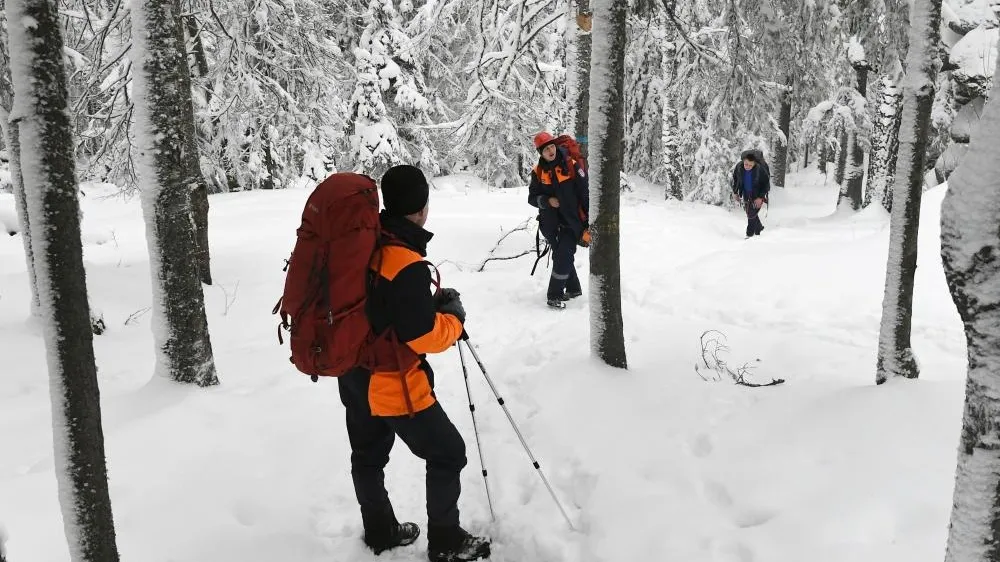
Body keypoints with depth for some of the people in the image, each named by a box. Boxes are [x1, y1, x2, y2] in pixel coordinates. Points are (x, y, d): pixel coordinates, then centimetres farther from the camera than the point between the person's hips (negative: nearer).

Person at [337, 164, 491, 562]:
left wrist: (429, 304, 7)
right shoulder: (407, 265, -27)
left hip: (356, 377, 9)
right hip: (395, 385, -9)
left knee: (368, 456, 22)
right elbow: (424, 336, -25)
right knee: (448, 454, 9)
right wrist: (453, 317, -6)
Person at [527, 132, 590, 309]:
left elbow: (585, 193, -6)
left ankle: (555, 294, -5)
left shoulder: (571, 165, -9)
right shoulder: (538, 172, 0)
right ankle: (573, 288, 30)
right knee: (560, 255, 13)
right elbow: (532, 197, 4)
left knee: (563, 256, -11)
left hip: (572, 221, -4)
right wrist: (547, 201, -16)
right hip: (551, 223, 4)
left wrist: (589, 220, -7)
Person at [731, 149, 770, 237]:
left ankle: (750, 234, 6)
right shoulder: (739, 167, -16)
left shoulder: (760, 169, -27)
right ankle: (758, 227, 40)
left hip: (757, 196, -5)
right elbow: (735, 179, 5)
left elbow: (766, 183, -14)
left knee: (752, 214, -10)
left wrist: (760, 197, -18)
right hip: (746, 195, 5)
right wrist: (735, 192, 6)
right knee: (749, 213, 16)